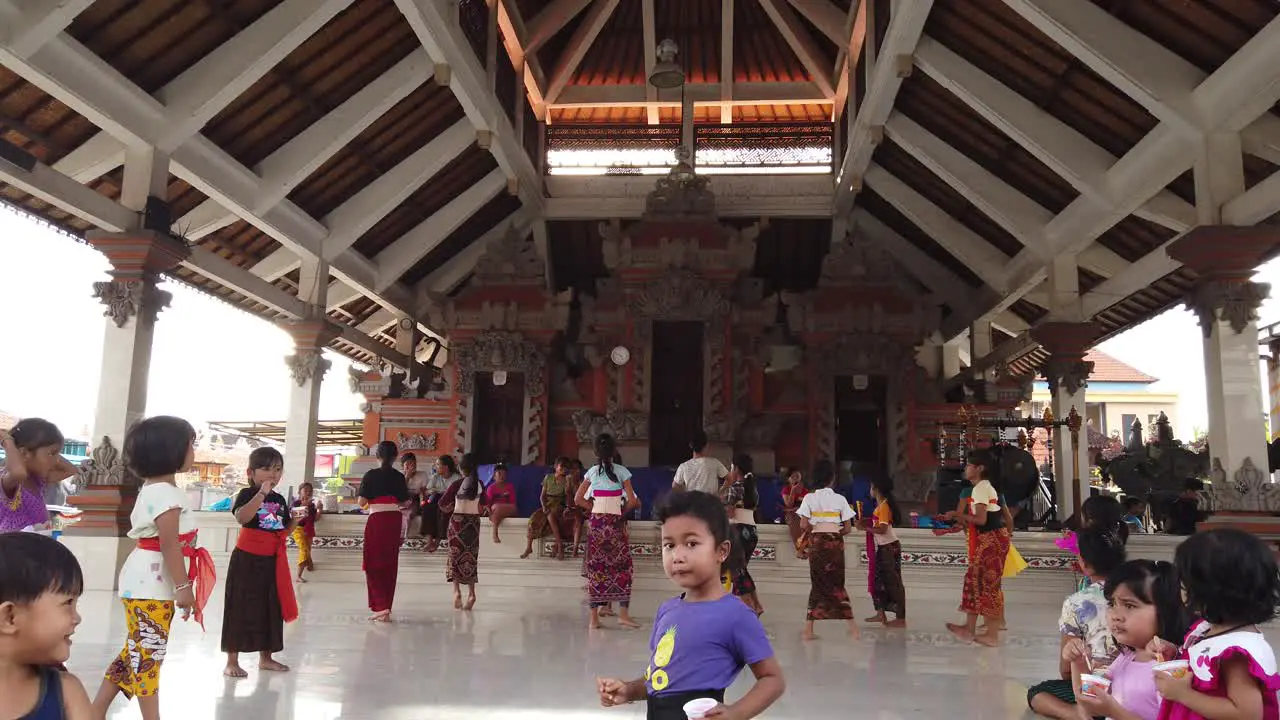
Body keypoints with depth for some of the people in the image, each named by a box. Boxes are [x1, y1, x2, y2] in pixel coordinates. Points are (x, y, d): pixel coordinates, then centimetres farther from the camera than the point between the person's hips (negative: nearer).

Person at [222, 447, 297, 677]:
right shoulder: (247, 494, -8)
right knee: (241, 608, -1)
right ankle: (232, 661, 8)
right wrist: (261, 493, -32)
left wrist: (295, 520, -2)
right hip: (247, 559, -6)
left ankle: (266, 658, 25)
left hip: (272, 561, 6)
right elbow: (241, 517, -29)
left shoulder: (280, 499, 10)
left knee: (271, 608, 12)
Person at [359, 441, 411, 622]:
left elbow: (362, 502, -9)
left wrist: (369, 503, 13)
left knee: (374, 563, 3)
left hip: (376, 520, -4)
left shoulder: (371, 475, -6)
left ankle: (381, 606, -10)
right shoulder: (399, 477, 4)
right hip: (394, 520, 4)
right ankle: (386, 607, 14)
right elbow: (404, 502, 4)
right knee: (390, 563, 10)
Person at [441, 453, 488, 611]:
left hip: (458, 520, -3)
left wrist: (449, 508, 12)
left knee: (455, 556, 2)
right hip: (474, 522, 3)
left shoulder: (457, 483, -9)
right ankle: (471, 593, 4)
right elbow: (483, 504, 12)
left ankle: (456, 590, -14)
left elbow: (443, 503, -8)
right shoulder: (479, 484, 1)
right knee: (471, 557, 9)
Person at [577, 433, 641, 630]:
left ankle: (594, 617, 7)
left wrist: (596, 509, 11)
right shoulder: (621, 471, -3)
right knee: (622, 566, 7)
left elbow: (579, 498, 6)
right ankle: (623, 613, 5)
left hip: (596, 521, 3)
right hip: (615, 522, -3)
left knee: (595, 567, 6)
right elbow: (632, 501, -6)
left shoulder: (592, 471, 5)